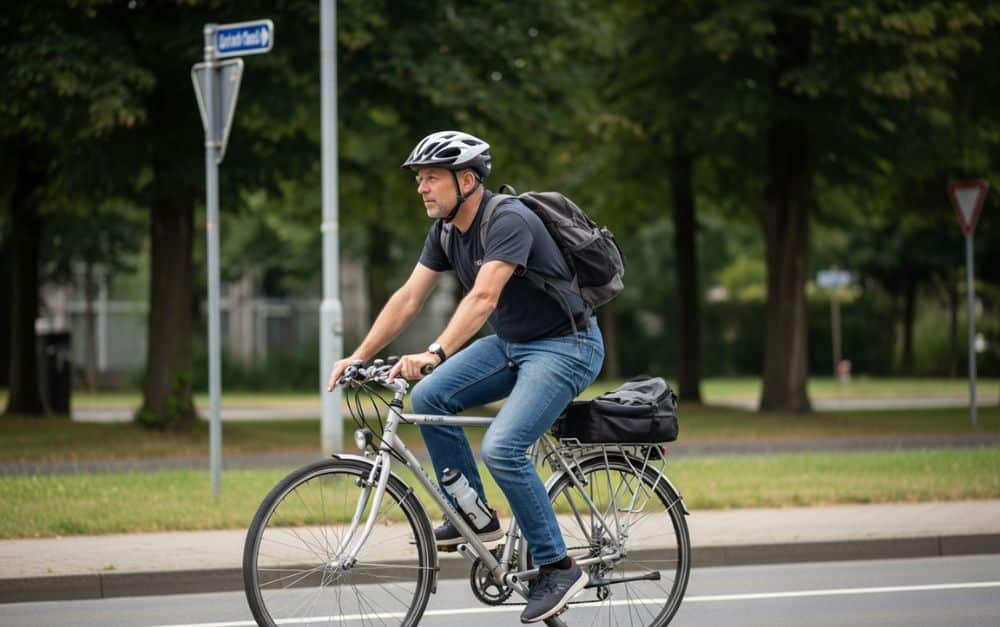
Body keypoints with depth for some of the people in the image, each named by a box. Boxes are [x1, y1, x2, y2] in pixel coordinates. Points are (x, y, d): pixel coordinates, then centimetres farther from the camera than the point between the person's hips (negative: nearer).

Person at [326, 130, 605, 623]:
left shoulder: (509, 220, -25)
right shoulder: (446, 230, 1)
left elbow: (482, 298, -38)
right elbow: (409, 298, 1)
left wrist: (435, 354, -48)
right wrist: (359, 357, -7)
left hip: (567, 346, -9)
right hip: (512, 342, 9)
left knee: (502, 448, -24)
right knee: (428, 398, -7)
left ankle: (557, 568, -10)